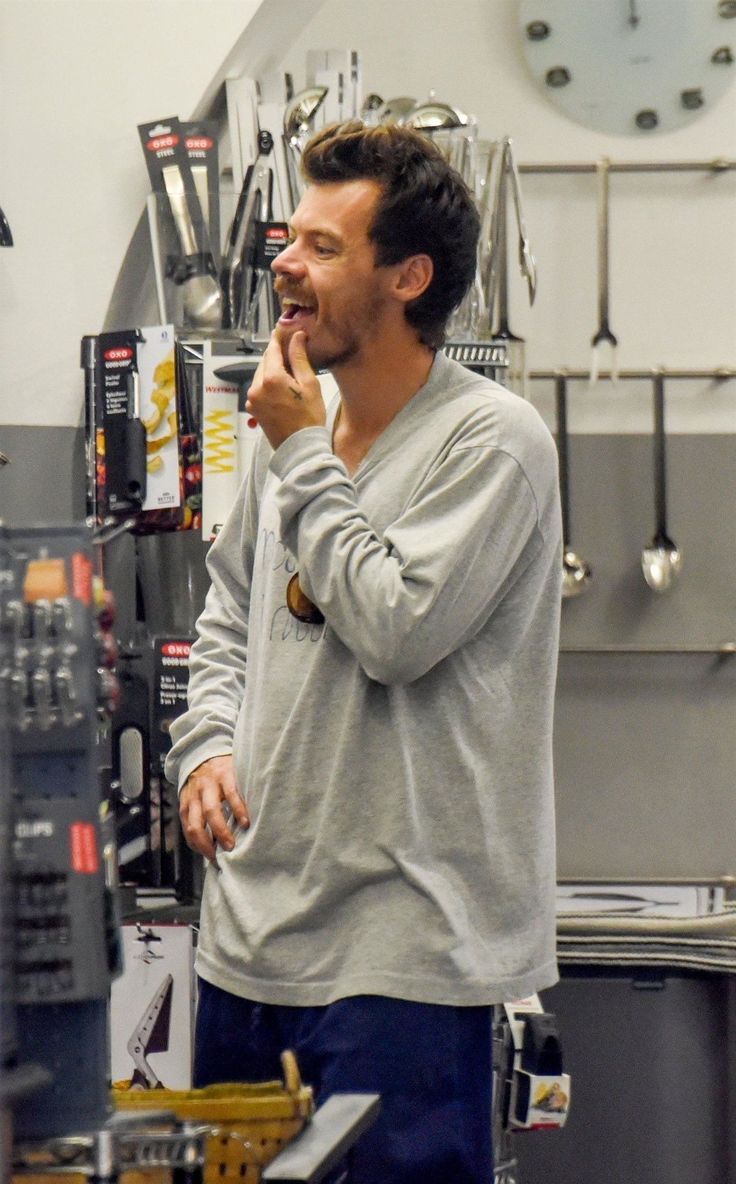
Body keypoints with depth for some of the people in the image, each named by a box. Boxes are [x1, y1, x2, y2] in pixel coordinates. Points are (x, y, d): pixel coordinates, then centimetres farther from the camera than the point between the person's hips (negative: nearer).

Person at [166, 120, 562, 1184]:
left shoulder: (491, 440, -12)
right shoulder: (294, 430, 11)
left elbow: (394, 627, -22)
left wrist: (304, 457, -12)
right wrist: (208, 745, 7)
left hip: (401, 947, -7)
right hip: (250, 932, 7)